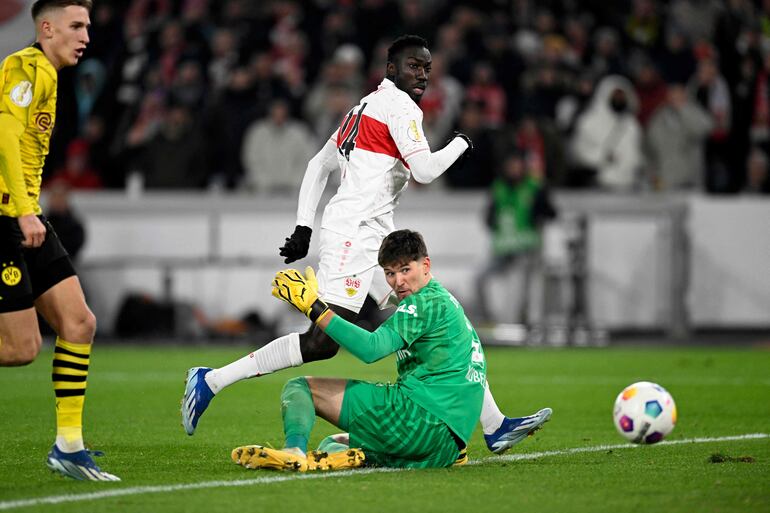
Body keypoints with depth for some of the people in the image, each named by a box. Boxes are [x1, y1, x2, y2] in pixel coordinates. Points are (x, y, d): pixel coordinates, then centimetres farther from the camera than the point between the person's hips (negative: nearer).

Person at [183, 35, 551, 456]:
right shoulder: (399, 106, -6)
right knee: (323, 341, -16)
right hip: (353, 235, -11)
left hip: (376, 237, 11)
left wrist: (304, 226, 21)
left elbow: (318, 165, 24)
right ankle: (211, 380, -10)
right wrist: (461, 144, 4)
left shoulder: (366, 108, 22)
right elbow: (424, 170, -14)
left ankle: (494, 425, 4)